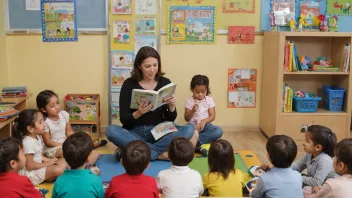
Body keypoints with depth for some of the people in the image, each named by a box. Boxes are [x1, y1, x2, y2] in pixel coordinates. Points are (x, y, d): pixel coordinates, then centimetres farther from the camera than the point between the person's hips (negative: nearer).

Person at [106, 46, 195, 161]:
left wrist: (172, 106, -19)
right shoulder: (129, 84, -4)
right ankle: (160, 154, -26)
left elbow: (170, 119, 2)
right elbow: (123, 119, -7)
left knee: (189, 129, -24)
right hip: (135, 132, -1)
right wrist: (138, 113, -27)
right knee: (111, 131, -31)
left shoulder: (165, 83, 0)